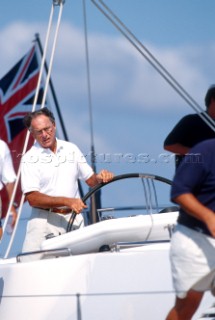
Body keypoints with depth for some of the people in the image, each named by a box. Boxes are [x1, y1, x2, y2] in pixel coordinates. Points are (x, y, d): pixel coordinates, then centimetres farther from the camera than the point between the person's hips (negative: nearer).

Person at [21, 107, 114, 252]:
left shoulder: (71, 149, 11)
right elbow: (32, 198, -11)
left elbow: (90, 180, 16)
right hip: (45, 219, -3)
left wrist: (100, 177, -9)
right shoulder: (30, 158, -2)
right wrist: (67, 201, -19)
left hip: (73, 217, 3)